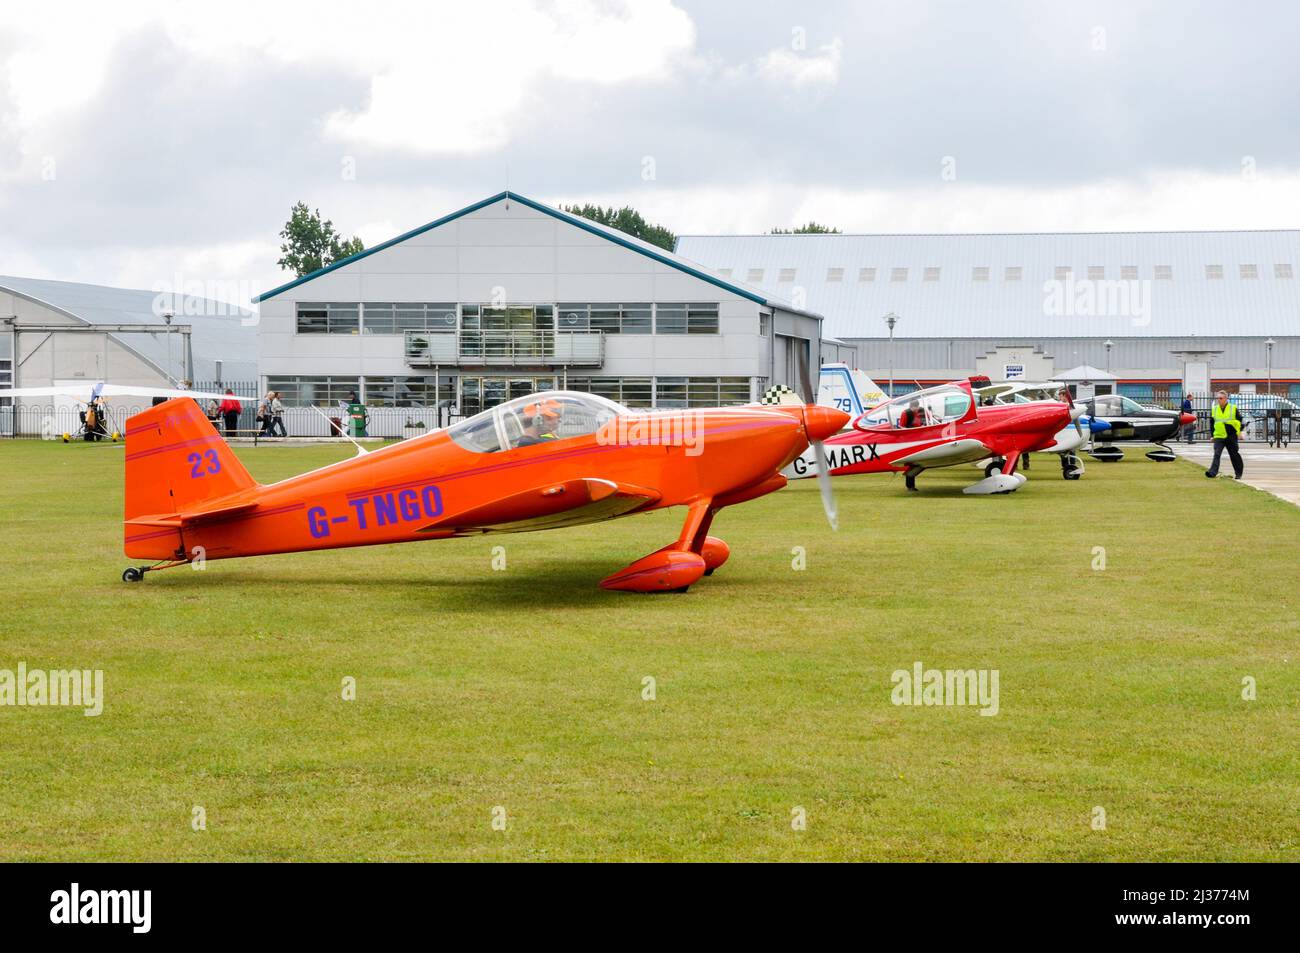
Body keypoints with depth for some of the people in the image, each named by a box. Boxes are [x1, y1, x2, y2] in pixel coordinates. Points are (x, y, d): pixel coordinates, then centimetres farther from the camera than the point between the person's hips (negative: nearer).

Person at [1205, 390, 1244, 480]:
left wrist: (1239, 432, -3)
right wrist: (1212, 435, 13)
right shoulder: (1214, 409, 8)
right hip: (1219, 436, 2)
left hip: (1231, 437, -2)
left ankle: (1239, 473, 25)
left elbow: (1240, 420, 4)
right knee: (1217, 454, -15)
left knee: (1234, 455, 9)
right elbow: (1212, 423, 16)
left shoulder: (1233, 408, -2)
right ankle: (1213, 472, -26)